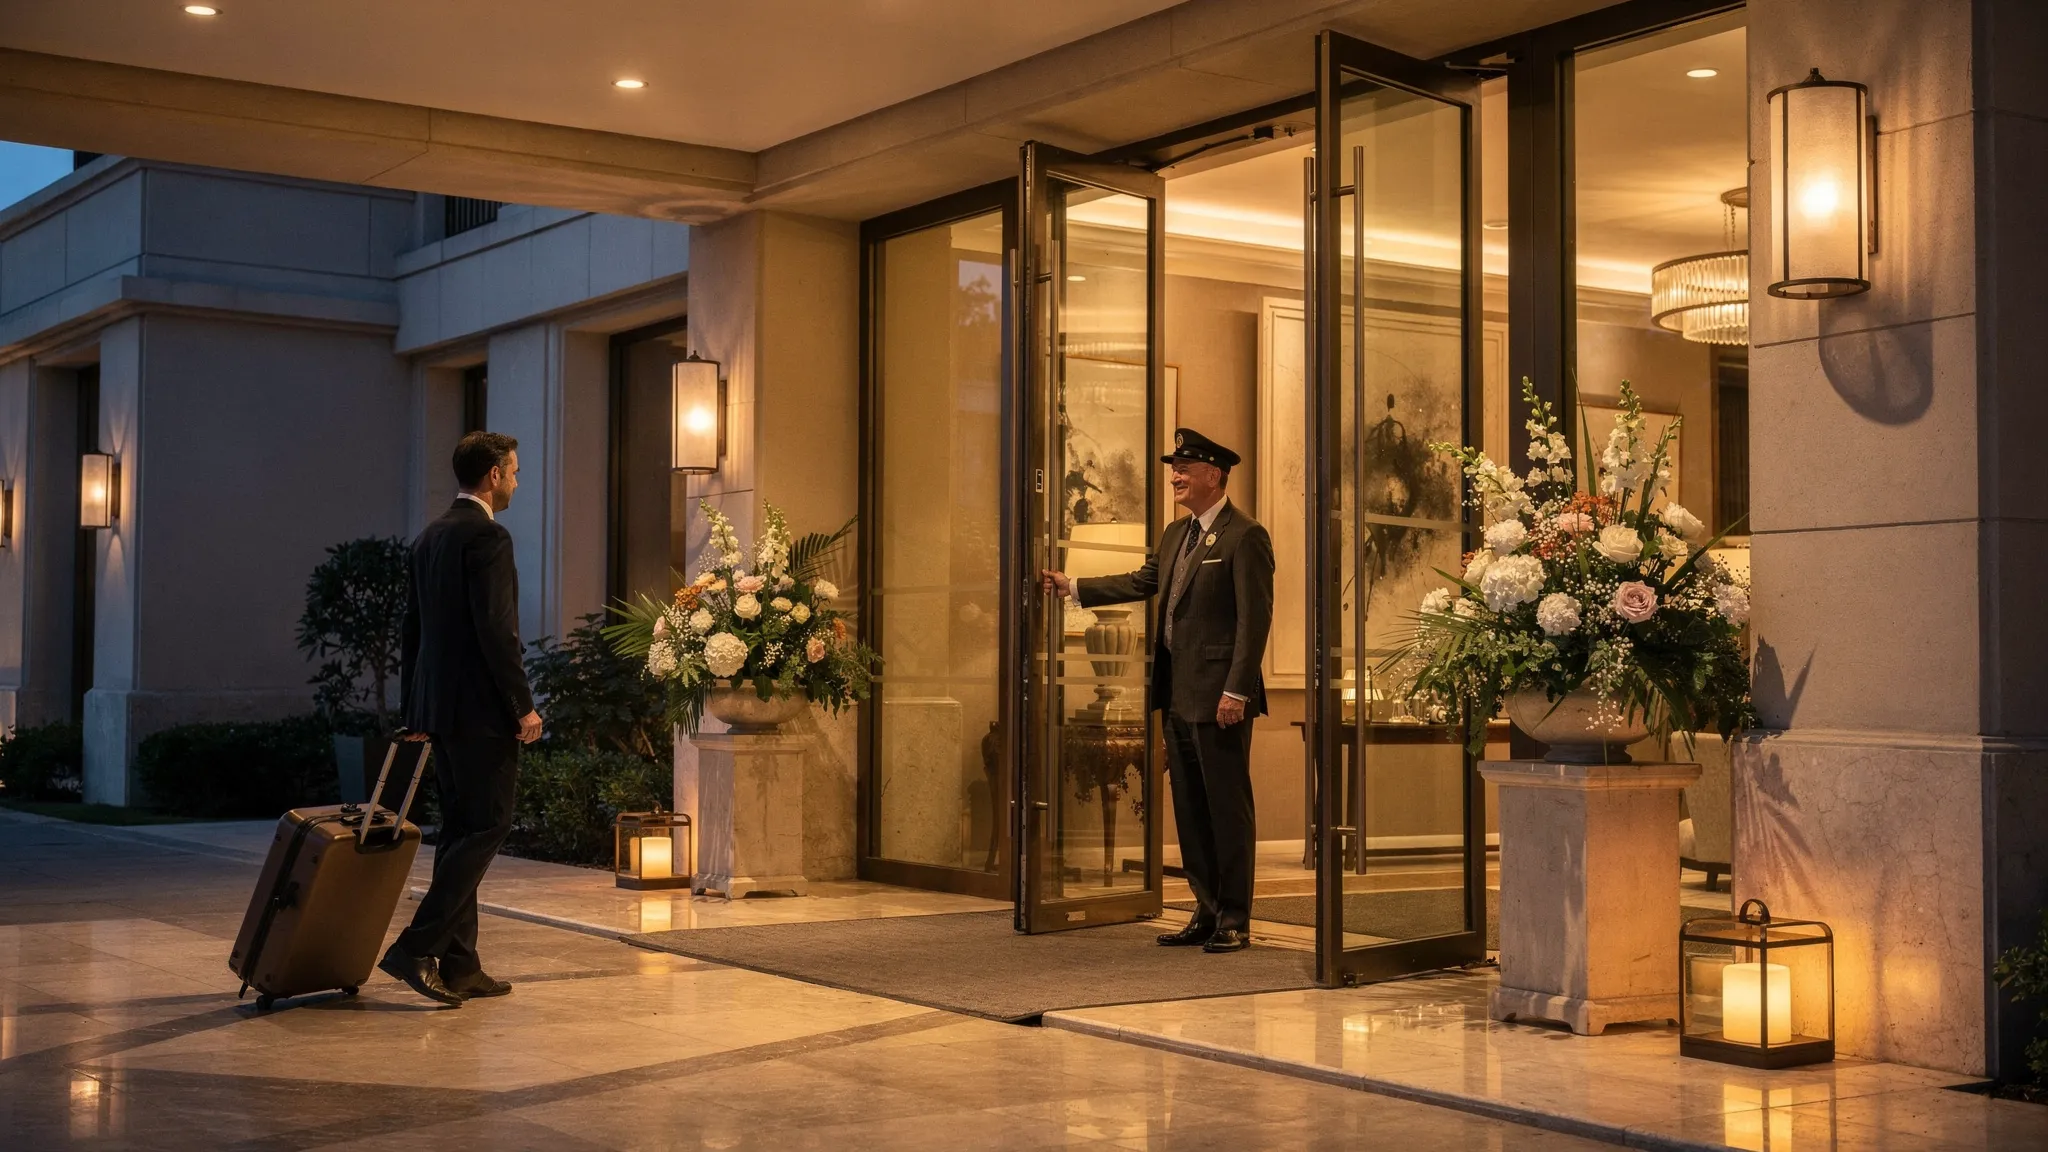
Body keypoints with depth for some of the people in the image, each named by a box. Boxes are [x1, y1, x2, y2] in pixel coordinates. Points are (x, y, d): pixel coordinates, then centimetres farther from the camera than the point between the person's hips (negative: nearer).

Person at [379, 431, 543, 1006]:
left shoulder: (429, 537, 15)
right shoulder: (487, 536, -13)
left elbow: (411, 630, 18)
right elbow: (496, 630, -19)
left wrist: (416, 711, 22)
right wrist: (524, 705, -14)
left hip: (440, 707, 9)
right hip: (481, 708, -9)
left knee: (460, 830, 11)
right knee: (487, 826, -5)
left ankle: (458, 964, 13)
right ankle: (416, 947, -11)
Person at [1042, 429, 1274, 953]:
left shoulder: (1245, 537, -11)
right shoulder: (1176, 534, 16)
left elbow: (1255, 619, -16)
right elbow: (1142, 581, 27)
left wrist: (1236, 691, -21)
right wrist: (1073, 586, 24)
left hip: (1219, 697, -9)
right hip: (1179, 696, 9)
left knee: (1228, 808, -2)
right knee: (1190, 810, 12)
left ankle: (1235, 921, 5)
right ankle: (1208, 911, 21)